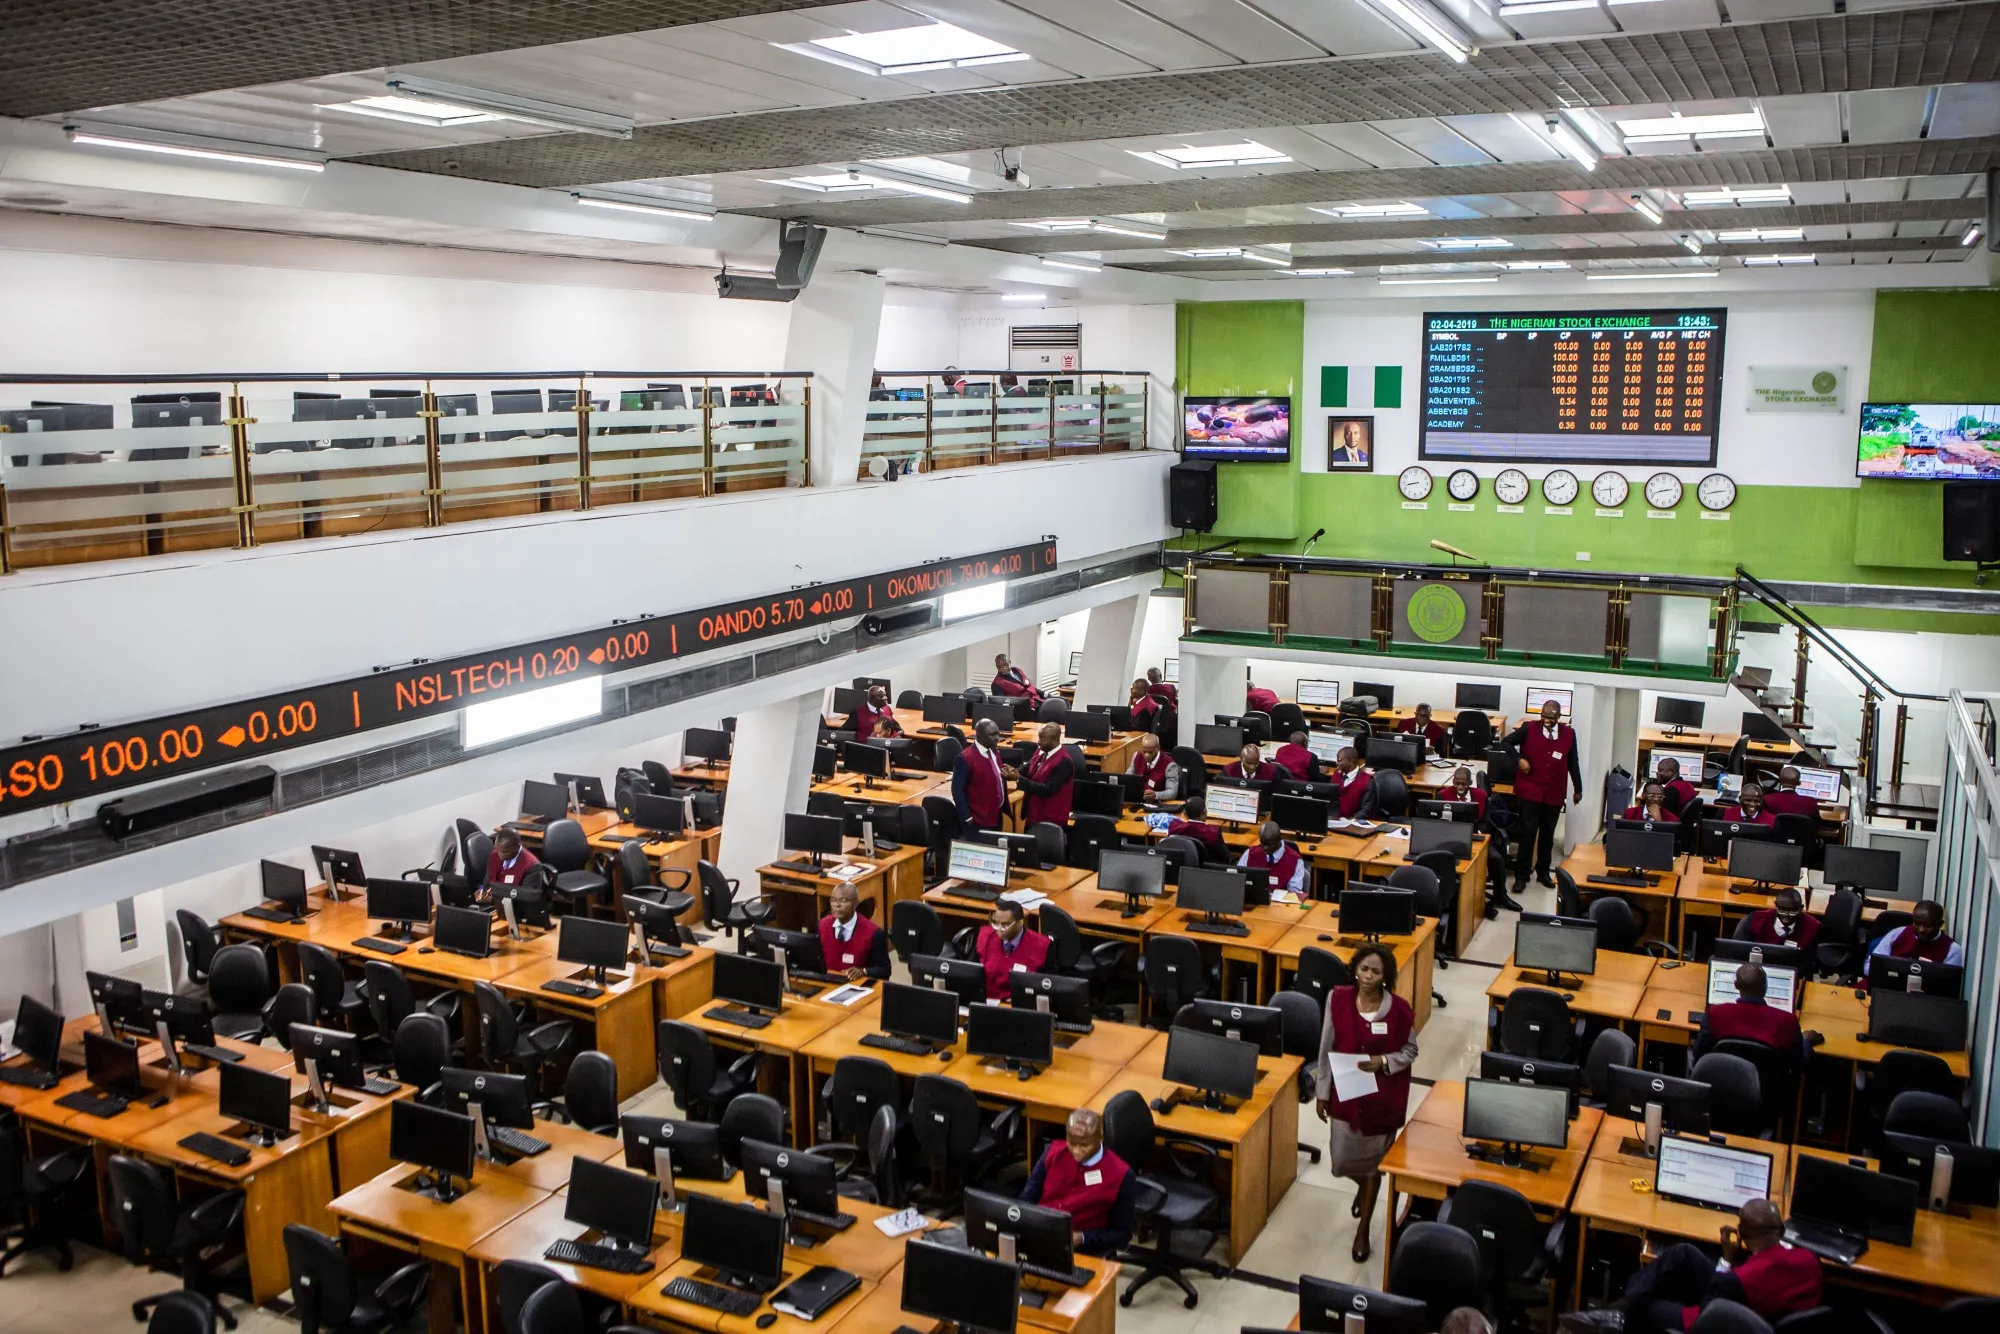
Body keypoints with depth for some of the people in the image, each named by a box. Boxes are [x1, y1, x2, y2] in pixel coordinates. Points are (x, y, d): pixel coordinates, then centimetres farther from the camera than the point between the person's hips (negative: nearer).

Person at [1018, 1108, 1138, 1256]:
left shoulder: (1120, 1175, -8)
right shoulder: (1053, 1153, 3)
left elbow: (1122, 1234, -1)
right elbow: (1026, 1199, 10)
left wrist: (1080, 1238, -15)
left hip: (1081, 1251, -3)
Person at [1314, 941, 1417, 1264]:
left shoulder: (1398, 1009, -16)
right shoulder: (1338, 1000, -11)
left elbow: (1410, 1051, -2)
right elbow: (1326, 1049, -2)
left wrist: (1383, 1062, -20)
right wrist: (1322, 1092, 1)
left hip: (1382, 1098, -2)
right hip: (1345, 1094, 2)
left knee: (1372, 1163, 11)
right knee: (1341, 1163, 12)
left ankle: (1363, 1230, 30)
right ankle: (1364, 1185, 50)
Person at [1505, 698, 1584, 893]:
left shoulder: (1569, 734, 0)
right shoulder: (1529, 729, -7)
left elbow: (1573, 763, 10)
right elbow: (1507, 742, 4)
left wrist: (1578, 789, 15)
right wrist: (1519, 760, -11)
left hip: (1554, 793, 3)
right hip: (1529, 791, -3)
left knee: (1547, 834, 13)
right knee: (1528, 833, -5)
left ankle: (1543, 872, 28)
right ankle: (1521, 875, 2)